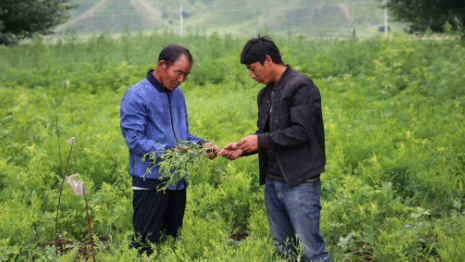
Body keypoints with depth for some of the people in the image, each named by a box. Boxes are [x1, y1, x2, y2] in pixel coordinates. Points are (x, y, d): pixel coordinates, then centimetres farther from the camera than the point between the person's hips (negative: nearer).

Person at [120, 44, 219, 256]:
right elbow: (134, 140, -20)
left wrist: (201, 144, -2)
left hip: (177, 181, 7)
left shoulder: (177, 94, 11)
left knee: (172, 241, 15)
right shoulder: (136, 96, -13)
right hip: (151, 182, -7)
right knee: (146, 246, -2)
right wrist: (169, 151, -28)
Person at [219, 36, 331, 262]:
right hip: (272, 182, 9)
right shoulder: (265, 94, 14)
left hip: (299, 183, -8)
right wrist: (243, 148, 3)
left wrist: (261, 141, -16)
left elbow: (302, 131, -20)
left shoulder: (300, 87, -12)